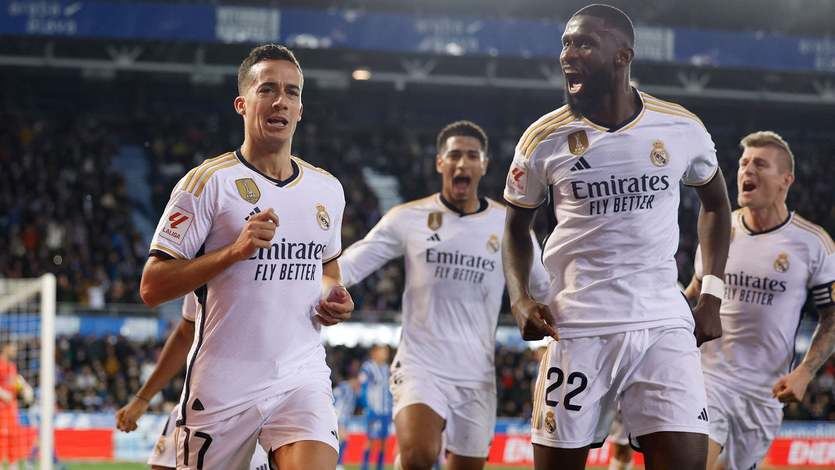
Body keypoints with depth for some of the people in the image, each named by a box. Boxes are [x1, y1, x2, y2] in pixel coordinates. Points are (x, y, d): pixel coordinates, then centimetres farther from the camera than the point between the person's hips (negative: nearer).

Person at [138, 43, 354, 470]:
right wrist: (235, 250, -19)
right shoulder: (208, 182, -5)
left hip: (303, 377, 3)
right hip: (224, 383, -3)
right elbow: (152, 287, -9)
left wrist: (334, 297, 7)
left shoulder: (327, 189, 12)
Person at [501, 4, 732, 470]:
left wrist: (711, 296, 10)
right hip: (578, 327, 0)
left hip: (664, 324, 0)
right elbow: (517, 226, 14)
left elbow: (716, 202, 18)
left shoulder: (683, 129, -1)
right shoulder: (545, 139, -2)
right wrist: (520, 299, -3)